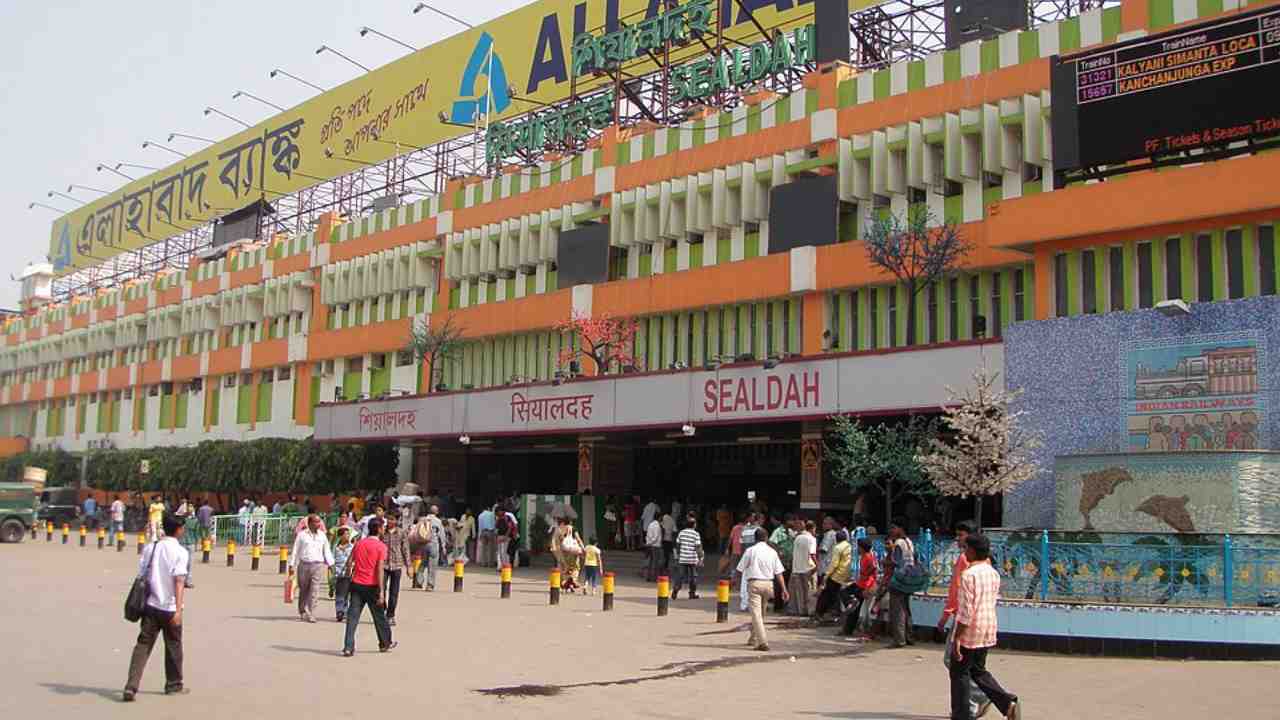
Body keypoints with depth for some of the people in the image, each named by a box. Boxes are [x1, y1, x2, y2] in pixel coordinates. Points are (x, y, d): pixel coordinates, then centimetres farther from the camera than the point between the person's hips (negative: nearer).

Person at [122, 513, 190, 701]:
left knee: (143, 645, 3)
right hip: (170, 608, -4)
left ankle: (131, 687, -10)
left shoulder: (150, 548, 4)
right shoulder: (180, 552, -12)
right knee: (173, 646, 13)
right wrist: (178, 610, -21)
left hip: (151, 605, 4)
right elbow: (179, 582, -19)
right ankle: (174, 685, 26)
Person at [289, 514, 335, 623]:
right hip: (304, 565, 0)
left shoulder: (322, 535, 10)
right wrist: (291, 565, 4)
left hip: (318, 565, 0)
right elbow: (295, 550, 6)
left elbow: (327, 551, 14)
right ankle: (302, 612, 26)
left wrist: (330, 564, 7)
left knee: (314, 590, -8)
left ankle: (310, 614, -9)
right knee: (303, 590, 9)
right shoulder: (302, 535, 4)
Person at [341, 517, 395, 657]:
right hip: (372, 586, -4)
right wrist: (381, 592, -16)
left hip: (357, 584, 4)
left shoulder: (359, 543, 7)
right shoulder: (381, 546, -9)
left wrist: (349, 576, 20)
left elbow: (349, 562, 6)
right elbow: (380, 569, -15)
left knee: (352, 616, 1)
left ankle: (348, 647, -7)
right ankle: (385, 644, 29)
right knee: (379, 616, 13)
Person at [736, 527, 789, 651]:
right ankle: (753, 639, 33)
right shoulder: (772, 552, 5)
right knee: (761, 612, 19)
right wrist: (784, 589, 5)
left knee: (756, 613, -7)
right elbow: (778, 572, 3)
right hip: (768, 584, 4)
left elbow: (740, 569, -1)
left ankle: (763, 642, -19)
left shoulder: (750, 550, -3)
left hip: (754, 583, -4)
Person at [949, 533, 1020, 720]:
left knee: (959, 673, 8)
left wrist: (957, 638, -18)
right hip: (988, 633, 8)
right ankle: (1008, 702, 7)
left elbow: (965, 612, -21)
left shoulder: (969, 575, -19)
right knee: (978, 671, 21)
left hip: (969, 634, -8)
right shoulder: (994, 574, 5)